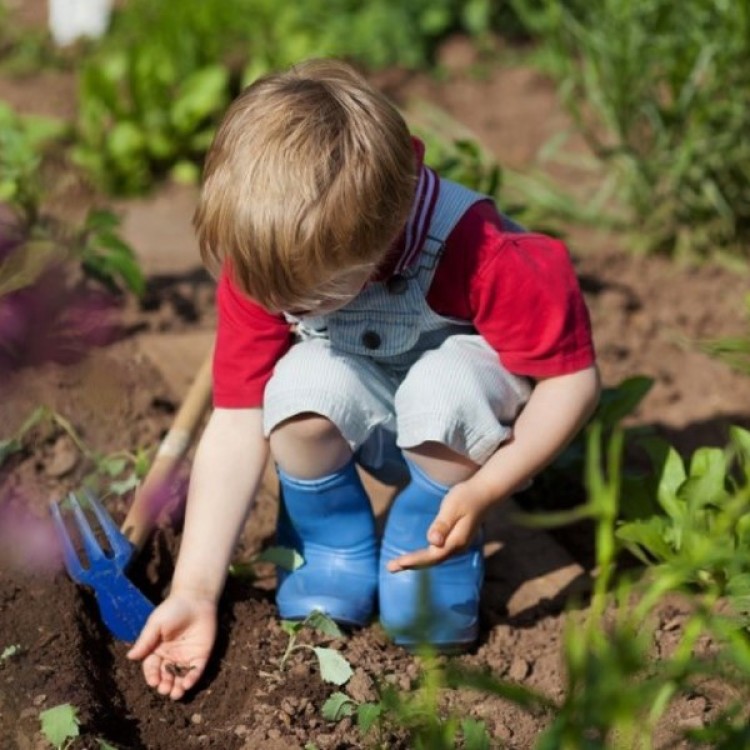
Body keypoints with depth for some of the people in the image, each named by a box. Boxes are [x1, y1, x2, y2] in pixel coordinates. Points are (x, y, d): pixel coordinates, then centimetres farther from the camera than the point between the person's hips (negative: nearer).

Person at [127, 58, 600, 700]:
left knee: (444, 383, -37)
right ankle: (332, 566, -4)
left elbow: (573, 377, -26)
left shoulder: (479, 254, -35)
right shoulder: (265, 268, -22)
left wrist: (486, 489, -38)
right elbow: (236, 425, -19)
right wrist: (194, 590, -23)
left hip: (467, 434, -3)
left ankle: (437, 564, -9)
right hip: (377, 430, 3)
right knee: (303, 385, -30)